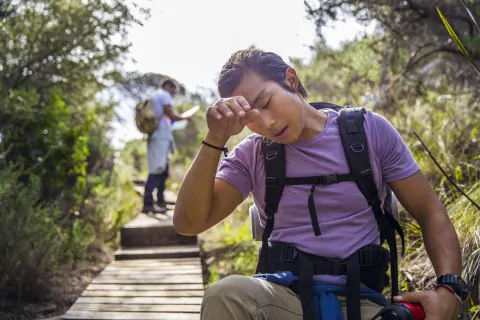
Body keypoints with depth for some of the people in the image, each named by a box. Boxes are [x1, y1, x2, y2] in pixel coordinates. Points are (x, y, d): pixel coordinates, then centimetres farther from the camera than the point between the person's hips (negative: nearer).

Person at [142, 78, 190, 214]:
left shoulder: (154, 96, 24)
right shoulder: (164, 95, -2)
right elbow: (171, 115, -11)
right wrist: (185, 117, 3)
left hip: (155, 137, 10)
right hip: (161, 137, -10)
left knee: (162, 170, 13)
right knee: (157, 170, -13)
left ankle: (160, 202, 15)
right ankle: (148, 204, -17)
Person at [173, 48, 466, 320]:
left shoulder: (370, 130, 3)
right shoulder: (251, 155, 5)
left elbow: (430, 212, 4)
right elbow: (188, 223, -6)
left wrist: (449, 288, -12)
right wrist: (216, 139, -15)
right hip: (281, 294, 2)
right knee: (225, 294, -32)